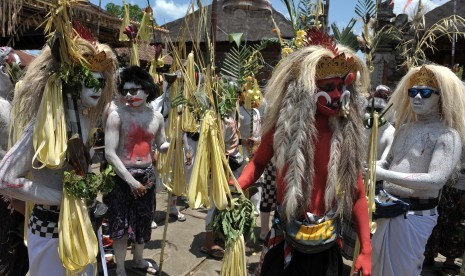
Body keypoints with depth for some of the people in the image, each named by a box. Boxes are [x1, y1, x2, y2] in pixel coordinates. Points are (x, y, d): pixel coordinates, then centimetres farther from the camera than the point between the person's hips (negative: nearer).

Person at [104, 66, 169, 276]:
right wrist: (130, 180, -17)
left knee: (143, 221, 17)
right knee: (121, 224, 3)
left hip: (147, 175, 5)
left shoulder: (156, 116, 2)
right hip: (122, 177, -4)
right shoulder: (117, 115, -13)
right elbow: (109, 153, -15)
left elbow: (161, 145, 14)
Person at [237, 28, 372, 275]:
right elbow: (258, 162, 4)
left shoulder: (348, 134, -6)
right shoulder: (283, 128, -11)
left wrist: (366, 250, -3)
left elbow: (357, 193, -2)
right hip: (285, 240, -1)